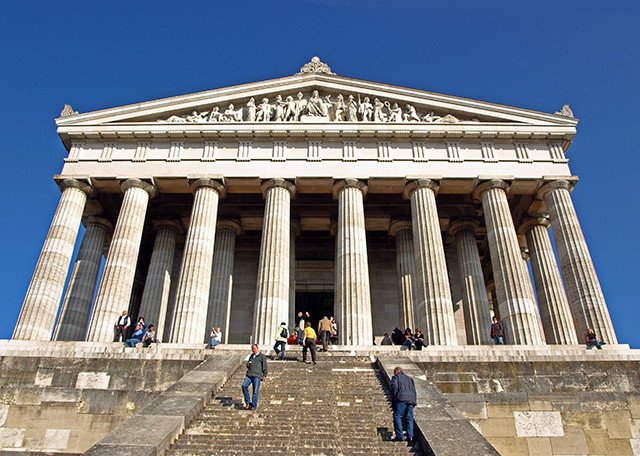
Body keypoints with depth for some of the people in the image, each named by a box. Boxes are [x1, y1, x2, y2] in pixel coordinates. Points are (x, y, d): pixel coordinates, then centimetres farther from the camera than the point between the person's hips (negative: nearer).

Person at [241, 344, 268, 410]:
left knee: (255, 391, -9)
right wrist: (247, 365, 11)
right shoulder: (251, 356, 26)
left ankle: (254, 406, 0)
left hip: (257, 376, -4)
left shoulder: (262, 356, 9)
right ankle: (247, 402, -8)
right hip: (249, 375, 4)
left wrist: (264, 375, -5)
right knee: (244, 385, -19)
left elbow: (264, 367, 5)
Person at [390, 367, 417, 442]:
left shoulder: (395, 377, 10)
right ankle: (410, 436, 1)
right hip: (411, 400, 6)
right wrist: (414, 401, 17)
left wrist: (393, 397, 0)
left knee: (397, 417, -4)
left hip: (401, 400, -6)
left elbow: (394, 387, -8)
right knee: (409, 419, 8)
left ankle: (399, 436, -12)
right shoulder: (409, 378, 28)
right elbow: (414, 390, 21)